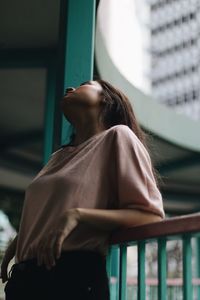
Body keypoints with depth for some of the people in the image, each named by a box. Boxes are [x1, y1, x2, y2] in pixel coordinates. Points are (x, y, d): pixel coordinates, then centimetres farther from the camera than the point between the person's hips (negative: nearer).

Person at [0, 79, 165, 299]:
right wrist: (21, 238, 8)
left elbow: (152, 216, -10)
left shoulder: (117, 136, -1)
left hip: (75, 276, -6)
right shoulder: (59, 156, 20)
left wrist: (78, 215, -19)